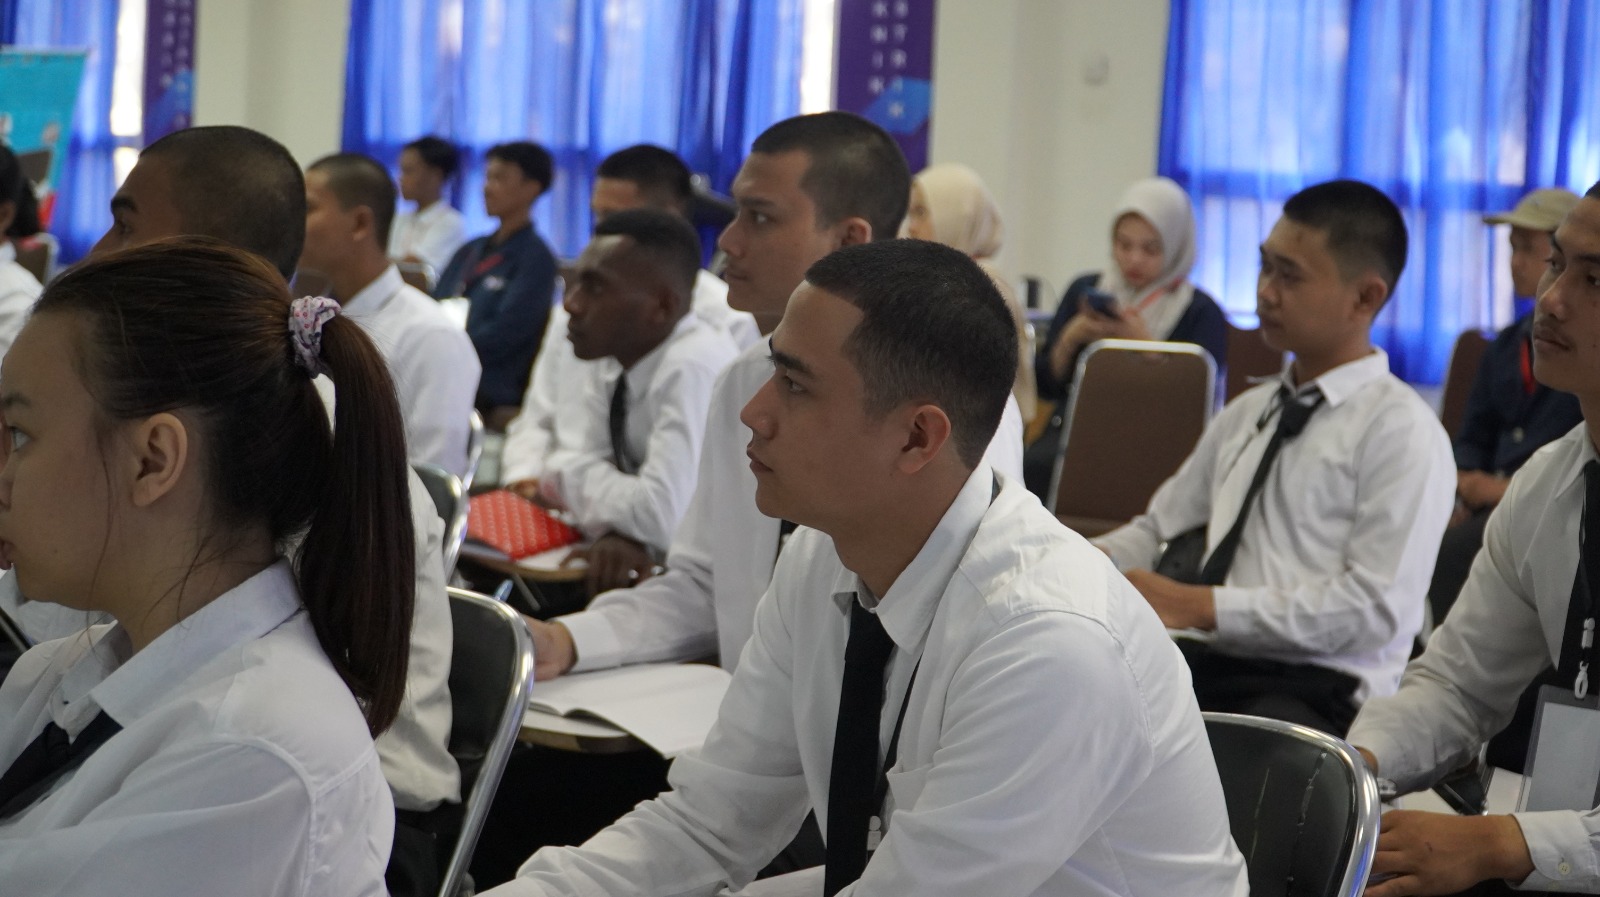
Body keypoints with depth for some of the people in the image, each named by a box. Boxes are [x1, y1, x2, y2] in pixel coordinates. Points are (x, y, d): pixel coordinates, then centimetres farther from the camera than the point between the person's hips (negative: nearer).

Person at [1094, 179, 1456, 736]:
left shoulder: (1401, 430, -2)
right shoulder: (1248, 413, 21)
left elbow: (1377, 606, -11)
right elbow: (1157, 530, 28)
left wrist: (1199, 606, -13)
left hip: (1318, 695, -6)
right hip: (1205, 666, 7)